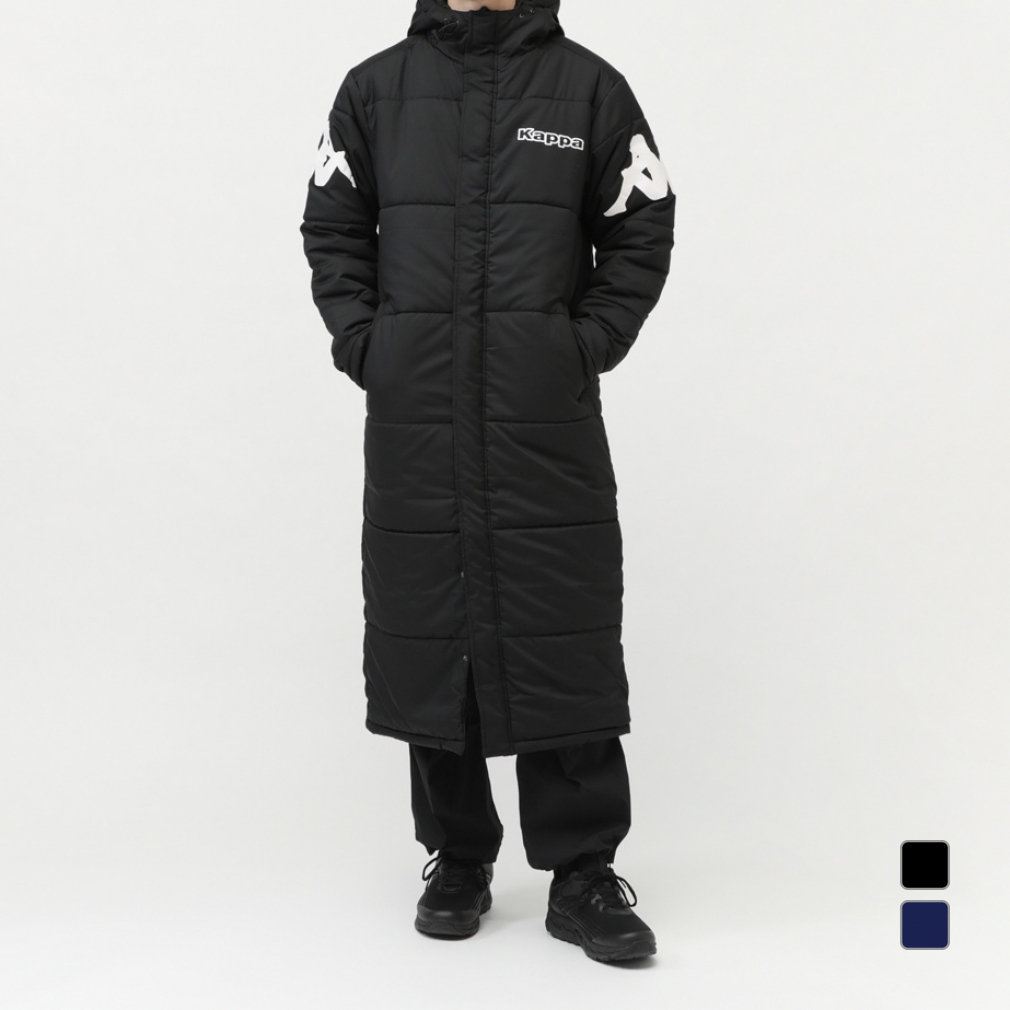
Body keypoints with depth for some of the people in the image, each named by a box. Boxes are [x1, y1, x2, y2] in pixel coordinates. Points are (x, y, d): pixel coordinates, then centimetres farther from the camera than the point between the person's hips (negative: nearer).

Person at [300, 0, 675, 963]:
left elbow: (641, 233, 6)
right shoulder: (376, 88, 9)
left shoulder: (590, 87, 6)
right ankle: (457, 856, 21)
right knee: (425, 633, 6)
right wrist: (365, 345, 0)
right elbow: (332, 231, 12)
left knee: (566, 642, -1)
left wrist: (587, 346, -4)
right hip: (415, 423, 2)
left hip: (549, 421, -1)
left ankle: (582, 870, 9)